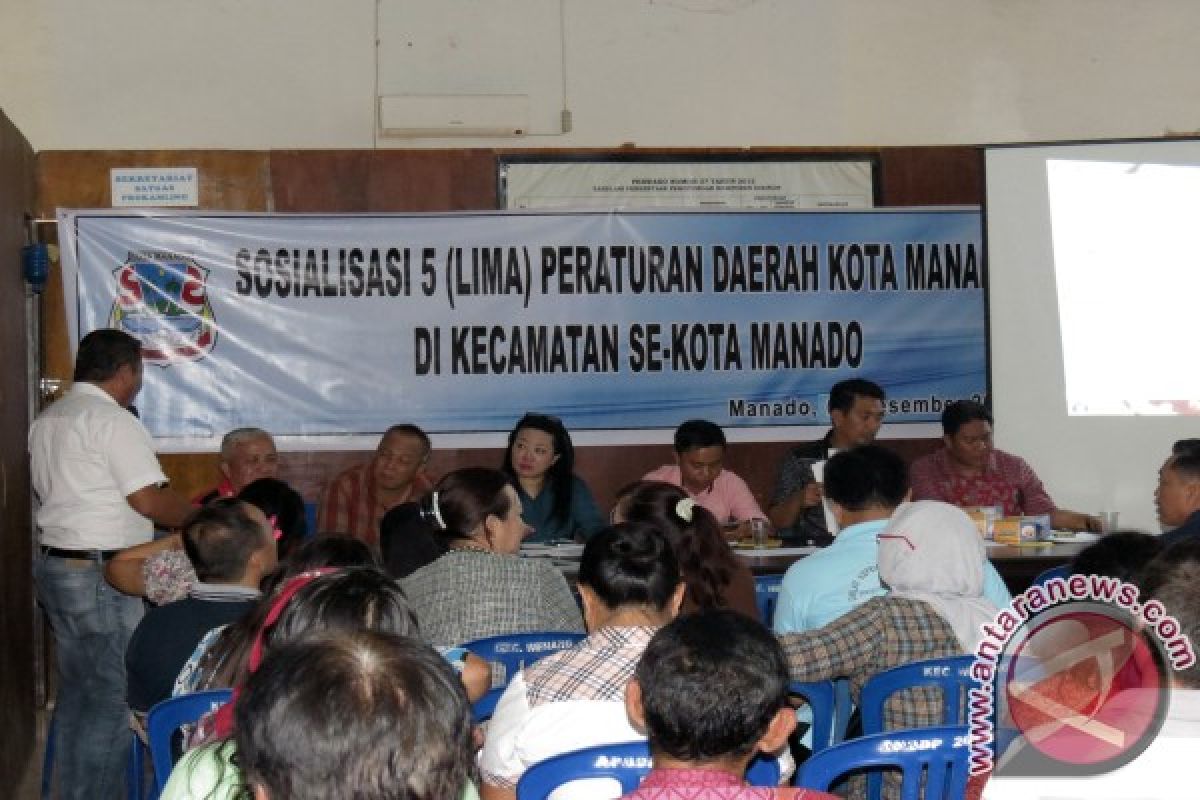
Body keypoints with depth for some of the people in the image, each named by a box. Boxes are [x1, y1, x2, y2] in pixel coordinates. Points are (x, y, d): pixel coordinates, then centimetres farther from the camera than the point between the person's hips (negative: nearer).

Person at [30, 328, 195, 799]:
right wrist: (200, 517, -4)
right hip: (101, 575, -9)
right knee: (114, 700, -3)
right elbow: (149, 500, -18)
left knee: (76, 692, 17)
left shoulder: (47, 420, 13)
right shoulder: (112, 419, -14)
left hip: (53, 563, 9)